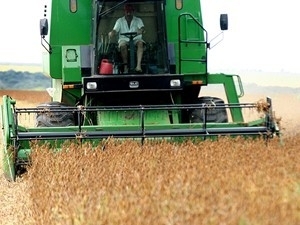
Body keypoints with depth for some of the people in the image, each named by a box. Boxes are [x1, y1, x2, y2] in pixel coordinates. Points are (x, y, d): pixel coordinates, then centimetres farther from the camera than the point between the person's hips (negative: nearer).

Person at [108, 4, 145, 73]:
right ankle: (125, 66, -28)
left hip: (135, 39, 0)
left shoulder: (138, 20, 9)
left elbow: (142, 28, -10)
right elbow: (115, 30, -1)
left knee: (140, 43, -34)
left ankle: (138, 65, -44)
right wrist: (112, 33, -27)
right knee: (122, 45, -35)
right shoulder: (120, 21, 10)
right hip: (124, 39, 0)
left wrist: (141, 30, -37)